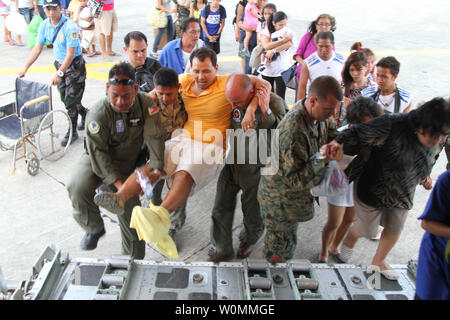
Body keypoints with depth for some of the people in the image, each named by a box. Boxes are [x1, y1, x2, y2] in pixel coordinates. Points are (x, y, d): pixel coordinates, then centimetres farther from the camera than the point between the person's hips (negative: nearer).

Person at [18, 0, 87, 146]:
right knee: (65, 98, 15)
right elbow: (37, 49, 5)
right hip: (59, 63, 7)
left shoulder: (70, 27, -23)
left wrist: (59, 73, -28)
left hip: (74, 65, -7)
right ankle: (85, 114, 40)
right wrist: (25, 68, 3)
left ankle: (72, 132, 10)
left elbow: (70, 55, -24)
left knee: (71, 101, -4)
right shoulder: (44, 25, -2)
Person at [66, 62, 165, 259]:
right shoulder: (98, 114, -25)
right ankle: (94, 229, 3)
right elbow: (98, 153, -23)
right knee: (78, 188, -26)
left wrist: (155, 169, -26)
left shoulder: (146, 104, -18)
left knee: (130, 206, -3)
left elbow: (154, 138, -18)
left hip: (128, 163, 2)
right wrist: (118, 183, -29)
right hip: (97, 160, -1)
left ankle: (134, 261, 16)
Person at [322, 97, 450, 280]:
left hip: (402, 196, 6)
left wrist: (424, 176, -3)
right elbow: (358, 133, -30)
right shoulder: (393, 125, -33)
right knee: (367, 230, 13)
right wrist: (338, 142, -47)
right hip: (372, 189, -6)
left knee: (394, 230, 20)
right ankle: (349, 241, 50)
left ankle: (378, 261, 49)